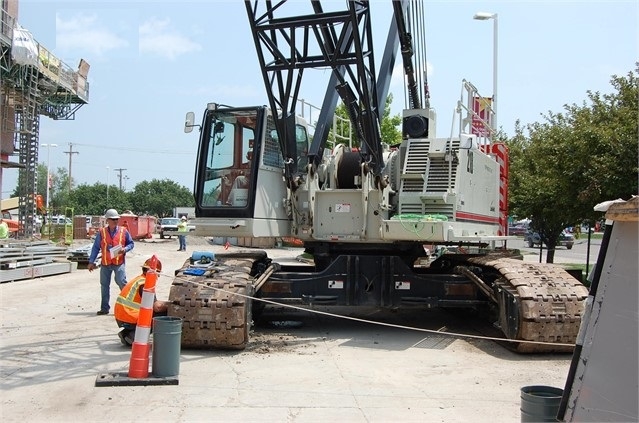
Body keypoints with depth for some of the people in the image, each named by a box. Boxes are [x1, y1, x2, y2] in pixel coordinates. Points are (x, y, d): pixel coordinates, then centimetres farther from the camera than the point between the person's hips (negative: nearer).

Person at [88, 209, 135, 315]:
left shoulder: (123, 231, 1)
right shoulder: (101, 232, 3)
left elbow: (131, 243, 9)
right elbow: (96, 248, 7)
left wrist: (125, 249, -12)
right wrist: (91, 262, 6)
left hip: (119, 263, -2)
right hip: (105, 263, 2)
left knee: (122, 283, -12)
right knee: (104, 285, 8)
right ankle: (104, 308, 18)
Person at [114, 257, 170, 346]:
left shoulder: (138, 279, 16)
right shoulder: (145, 284, -15)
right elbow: (157, 307, -20)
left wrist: (168, 303, 14)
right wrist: (170, 305, -2)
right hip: (129, 321, -10)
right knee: (163, 313, -9)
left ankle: (127, 333, 13)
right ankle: (134, 336, -9)